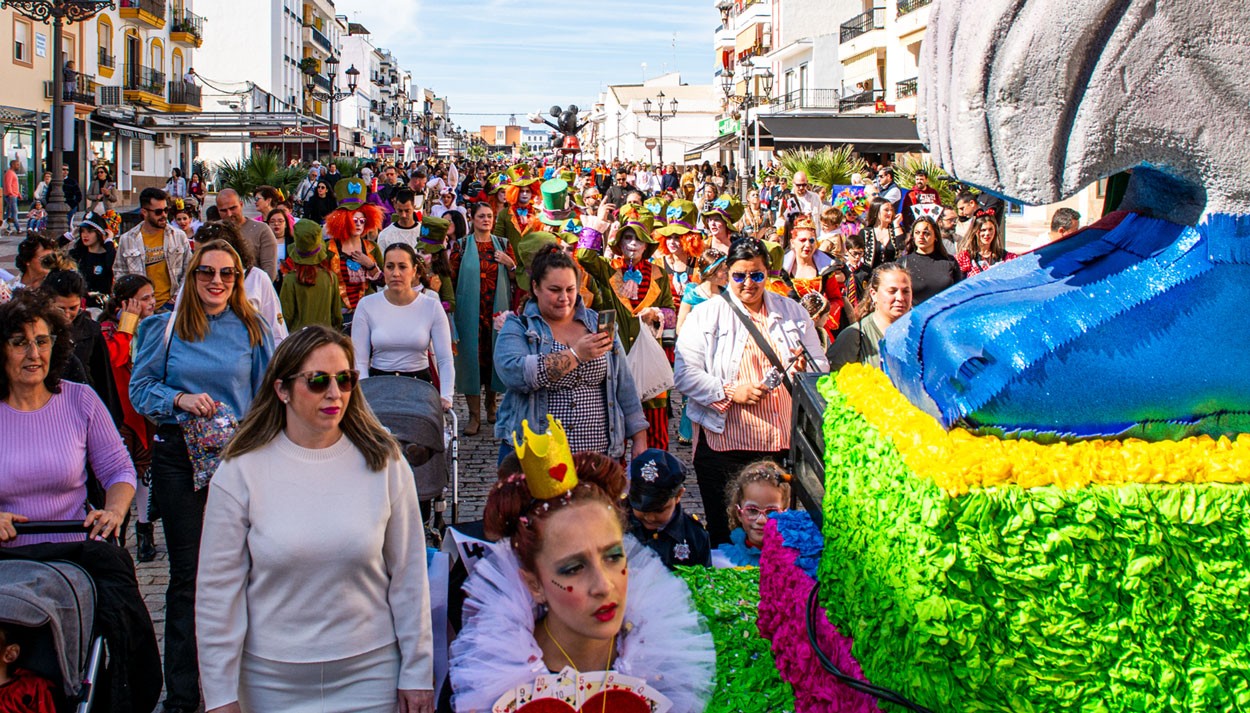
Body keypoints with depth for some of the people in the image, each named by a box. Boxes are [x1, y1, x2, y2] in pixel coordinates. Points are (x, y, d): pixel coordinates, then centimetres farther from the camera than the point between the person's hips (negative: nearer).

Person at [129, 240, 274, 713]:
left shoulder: (253, 330, 4)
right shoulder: (167, 327, 3)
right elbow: (140, 387, 4)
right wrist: (180, 399, -15)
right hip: (178, 456, 0)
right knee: (187, 572, 2)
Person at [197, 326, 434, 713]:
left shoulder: (384, 463, -5)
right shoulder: (240, 472, -8)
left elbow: (409, 576, 0)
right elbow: (218, 588, -4)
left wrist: (417, 674, 2)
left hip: (369, 671, 0)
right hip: (272, 680, 0)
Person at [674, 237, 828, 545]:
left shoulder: (792, 311, 13)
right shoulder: (705, 315, 3)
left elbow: (822, 367, 15)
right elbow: (684, 374, -5)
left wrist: (805, 369, -8)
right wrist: (730, 391, -17)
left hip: (785, 446, 3)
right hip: (725, 446, -2)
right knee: (727, 539, 3)